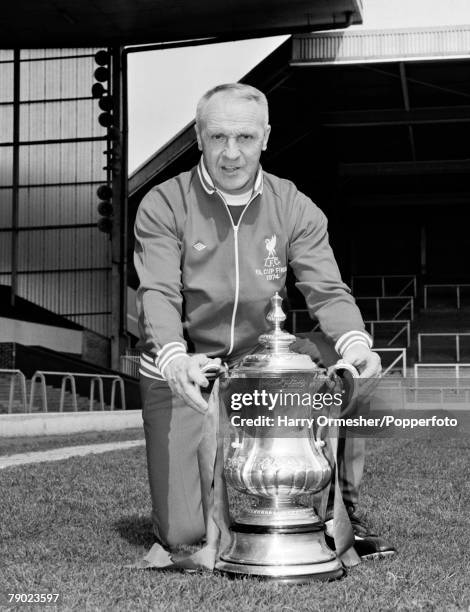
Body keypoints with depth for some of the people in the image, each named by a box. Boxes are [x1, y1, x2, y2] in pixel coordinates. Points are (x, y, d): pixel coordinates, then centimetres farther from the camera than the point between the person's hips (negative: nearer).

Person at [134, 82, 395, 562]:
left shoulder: (295, 209, 0)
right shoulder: (163, 207, -8)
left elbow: (326, 290, -9)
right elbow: (158, 295, -19)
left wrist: (355, 343, -32)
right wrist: (174, 360, -40)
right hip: (181, 376, -3)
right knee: (186, 533, -9)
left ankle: (341, 513, 2)